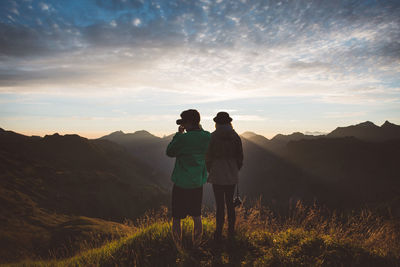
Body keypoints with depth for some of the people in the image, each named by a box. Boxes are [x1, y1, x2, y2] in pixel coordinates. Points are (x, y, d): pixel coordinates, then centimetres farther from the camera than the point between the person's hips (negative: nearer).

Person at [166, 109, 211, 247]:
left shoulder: (183, 138, -19)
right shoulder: (207, 137, -4)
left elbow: (169, 152, -4)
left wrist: (179, 134, 1)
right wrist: (200, 129, 10)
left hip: (181, 184, -5)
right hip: (198, 183, 6)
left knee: (176, 219, 9)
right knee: (197, 216, 19)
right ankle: (196, 245, 30)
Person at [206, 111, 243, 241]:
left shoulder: (213, 137, -9)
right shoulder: (235, 136, -1)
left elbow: (208, 157, -6)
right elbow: (240, 157, 4)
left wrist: (210, 171, 10)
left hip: (218, 176, -3)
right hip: (232, 176, 3)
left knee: (220, 204, 3)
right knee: (230, 203, 15)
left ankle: (218, 234, 12)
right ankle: (231, 231, 25)